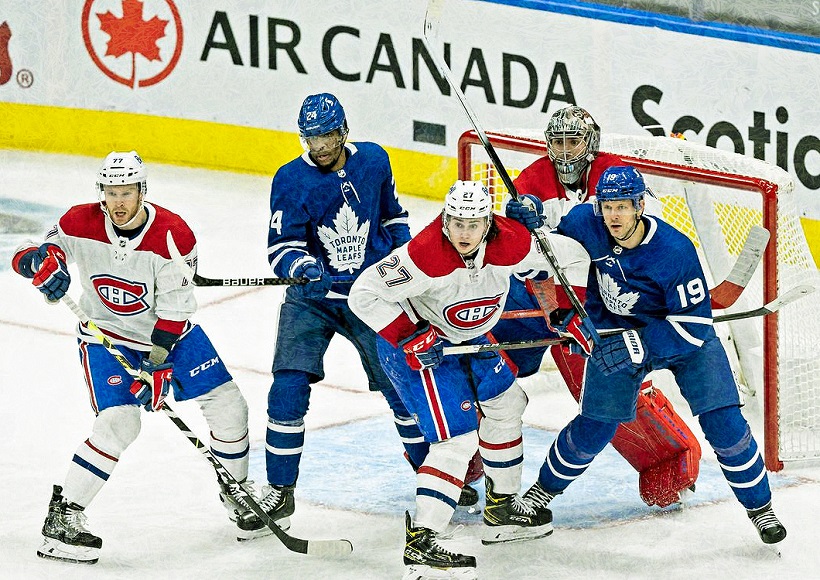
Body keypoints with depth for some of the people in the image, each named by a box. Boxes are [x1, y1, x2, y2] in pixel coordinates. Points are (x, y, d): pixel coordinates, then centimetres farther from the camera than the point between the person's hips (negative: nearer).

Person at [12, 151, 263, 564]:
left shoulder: (173, 235, -22)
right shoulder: (82, 223, -18)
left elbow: (174, 308, -20)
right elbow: (26, 256, -11)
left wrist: (157, 365, -26)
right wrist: (40, 261, -35)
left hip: (168, 331, 2)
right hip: (106, 335, -2)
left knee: (227, 406, 1)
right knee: (119, 423, -22)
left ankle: (235, 490, 27)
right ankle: (61, 517, -14)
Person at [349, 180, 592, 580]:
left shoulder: (510, 244, -20)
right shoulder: (425, 257, -36)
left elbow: (573, 257, -5)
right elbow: (364, 294, -30)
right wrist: (411, 339, -31)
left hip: (466, 337, 8)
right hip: (417, 344, -8)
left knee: (505, 404, 20)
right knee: (458, 438, -17)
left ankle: (502, 509, 38)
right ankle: (420, 544, -19)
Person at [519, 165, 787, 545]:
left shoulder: (675, 251, -32)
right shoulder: (586, 224, -22)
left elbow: (694, 322, -29)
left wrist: (638, 344, -37)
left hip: (686, 338, -2)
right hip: (616, 331, 2)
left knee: (723, 424, -10)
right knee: (594, 429, 1)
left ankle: (759, 507, 8)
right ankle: (545, 489, 27)